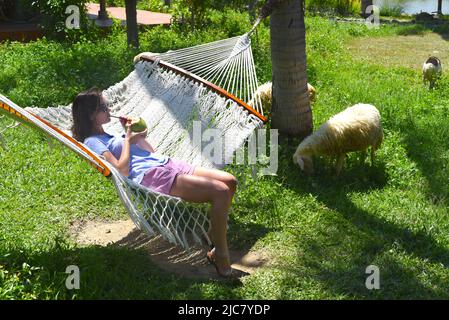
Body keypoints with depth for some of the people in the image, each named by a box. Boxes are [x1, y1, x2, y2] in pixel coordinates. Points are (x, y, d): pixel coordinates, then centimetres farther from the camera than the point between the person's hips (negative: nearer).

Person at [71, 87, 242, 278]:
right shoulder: (92, 141, 1)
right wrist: (128, 140, -2)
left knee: (229, 181, -2)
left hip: (166, 164, 9)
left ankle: (214, 234, 11)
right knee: (220, 192, -22)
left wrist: (132, 132, 16)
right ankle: (221, 259, -12)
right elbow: (122, 170, -14)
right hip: (151, 176, -9)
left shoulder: (108, 135, 27)